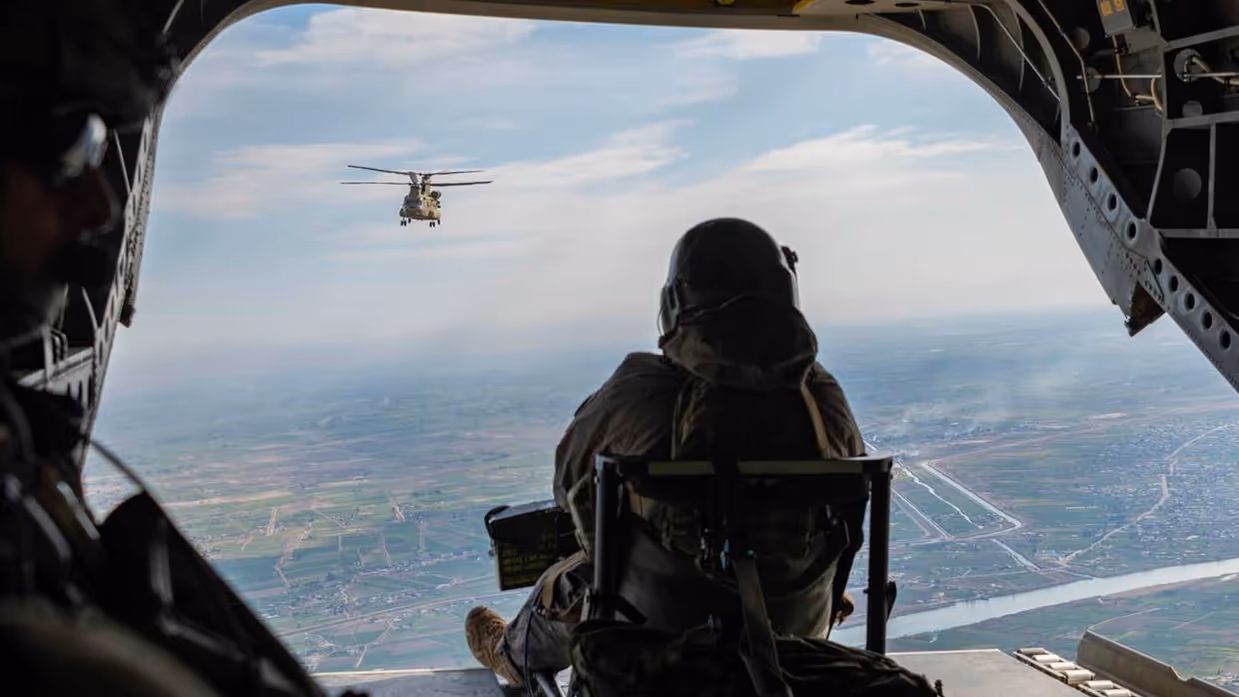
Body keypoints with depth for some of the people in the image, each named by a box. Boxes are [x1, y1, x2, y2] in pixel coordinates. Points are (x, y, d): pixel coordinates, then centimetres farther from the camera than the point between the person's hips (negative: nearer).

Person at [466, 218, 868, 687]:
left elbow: (571, 481, -7)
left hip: (660, 639, -3)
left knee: (565, 583, 28)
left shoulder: (637, 397, -26)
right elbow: (849, 492, 2)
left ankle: (514, 656, 60)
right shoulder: (825, 399, -17)